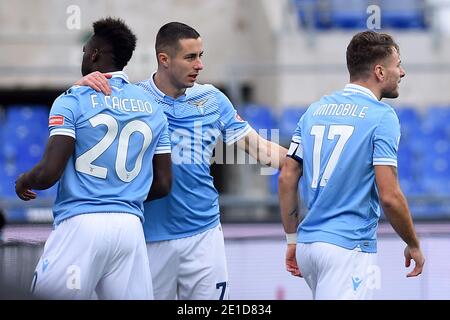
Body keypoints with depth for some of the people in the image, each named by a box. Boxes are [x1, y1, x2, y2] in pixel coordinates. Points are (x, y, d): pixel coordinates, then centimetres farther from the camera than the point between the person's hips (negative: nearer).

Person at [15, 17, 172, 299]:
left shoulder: (73, 101, -1)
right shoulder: (152, 107, 13)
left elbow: (49, 173, -9)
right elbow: (163, 185, 15)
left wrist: (24, 182, 13)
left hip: (81, 222, -5)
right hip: (131, 226, 5)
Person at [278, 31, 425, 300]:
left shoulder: (315, 110, 11)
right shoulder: (382, 116, -8)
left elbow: (287, 178, 10)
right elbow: (389, 196, -13)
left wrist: (292, 238, 18)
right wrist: (414, 245, 0)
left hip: (308, 245, 7)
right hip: (349, 247, -7)